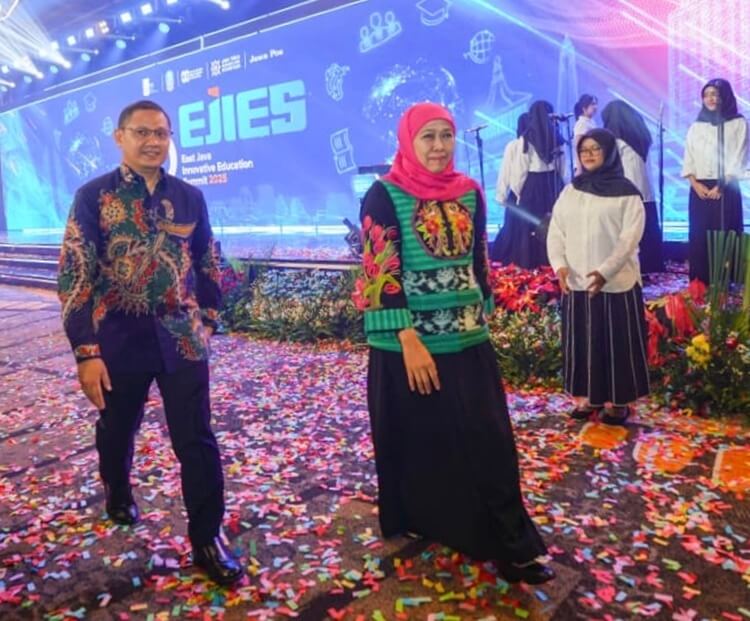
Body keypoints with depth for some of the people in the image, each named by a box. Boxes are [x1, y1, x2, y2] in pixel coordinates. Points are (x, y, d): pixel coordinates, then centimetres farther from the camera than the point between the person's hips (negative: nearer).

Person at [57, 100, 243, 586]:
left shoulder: (190, 197, 4)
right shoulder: (94, 196, -4)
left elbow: (209, 264, 14)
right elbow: (74, 275, -9)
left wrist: (208, 320, 10)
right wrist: (86, 350, -14)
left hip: (181, 340, 1)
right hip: (119, 341, -1)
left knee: (197, 441, 0)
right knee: (116, 432, 19)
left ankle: (207, 539, 14)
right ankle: (119, 496, 50)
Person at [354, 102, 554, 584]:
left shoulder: (470, 193, 7)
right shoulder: (385, 196, -8)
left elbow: (480, 262, 14)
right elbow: (382, 271, -14)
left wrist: (483, 319, 15)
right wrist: (409, 340, -20)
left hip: (468, 341, 4)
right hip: (408, 344, -4)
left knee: (488, 442, 6)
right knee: (419, 443, 11)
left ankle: (511, 545, 18)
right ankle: (418, 523, 35)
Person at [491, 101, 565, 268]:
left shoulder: (525, 141, -9)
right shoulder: (557, 139, 5)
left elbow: (519, 173, -7)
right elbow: (563, 170, 13)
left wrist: (517, 192, 5)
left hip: (531, 189, -4)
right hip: (554, 188, 5)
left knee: (527, 229, 1)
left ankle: (529, 266, 3)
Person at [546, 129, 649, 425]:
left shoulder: (626, 193, -2)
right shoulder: (570, 192, 11)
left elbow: (629, 239, -10)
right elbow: (555, 232, 6)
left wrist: (605, 271, -23)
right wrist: (559, 264, -11)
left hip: (617, 282, -4)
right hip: (576, 282, 4)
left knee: (617, 341, 4)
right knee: (582, 341, 10)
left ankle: (619, 401, 18)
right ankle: (589, 397, 24)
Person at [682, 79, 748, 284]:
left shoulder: (738, 124, 5)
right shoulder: (696, 127, 15)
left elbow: (739, 160, -3)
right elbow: (688, 159, 8)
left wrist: (721, 186, -13)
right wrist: (695, 183, -7)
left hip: (726, 189, -3)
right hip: (699, 189, 3)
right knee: (698, 236, -1)